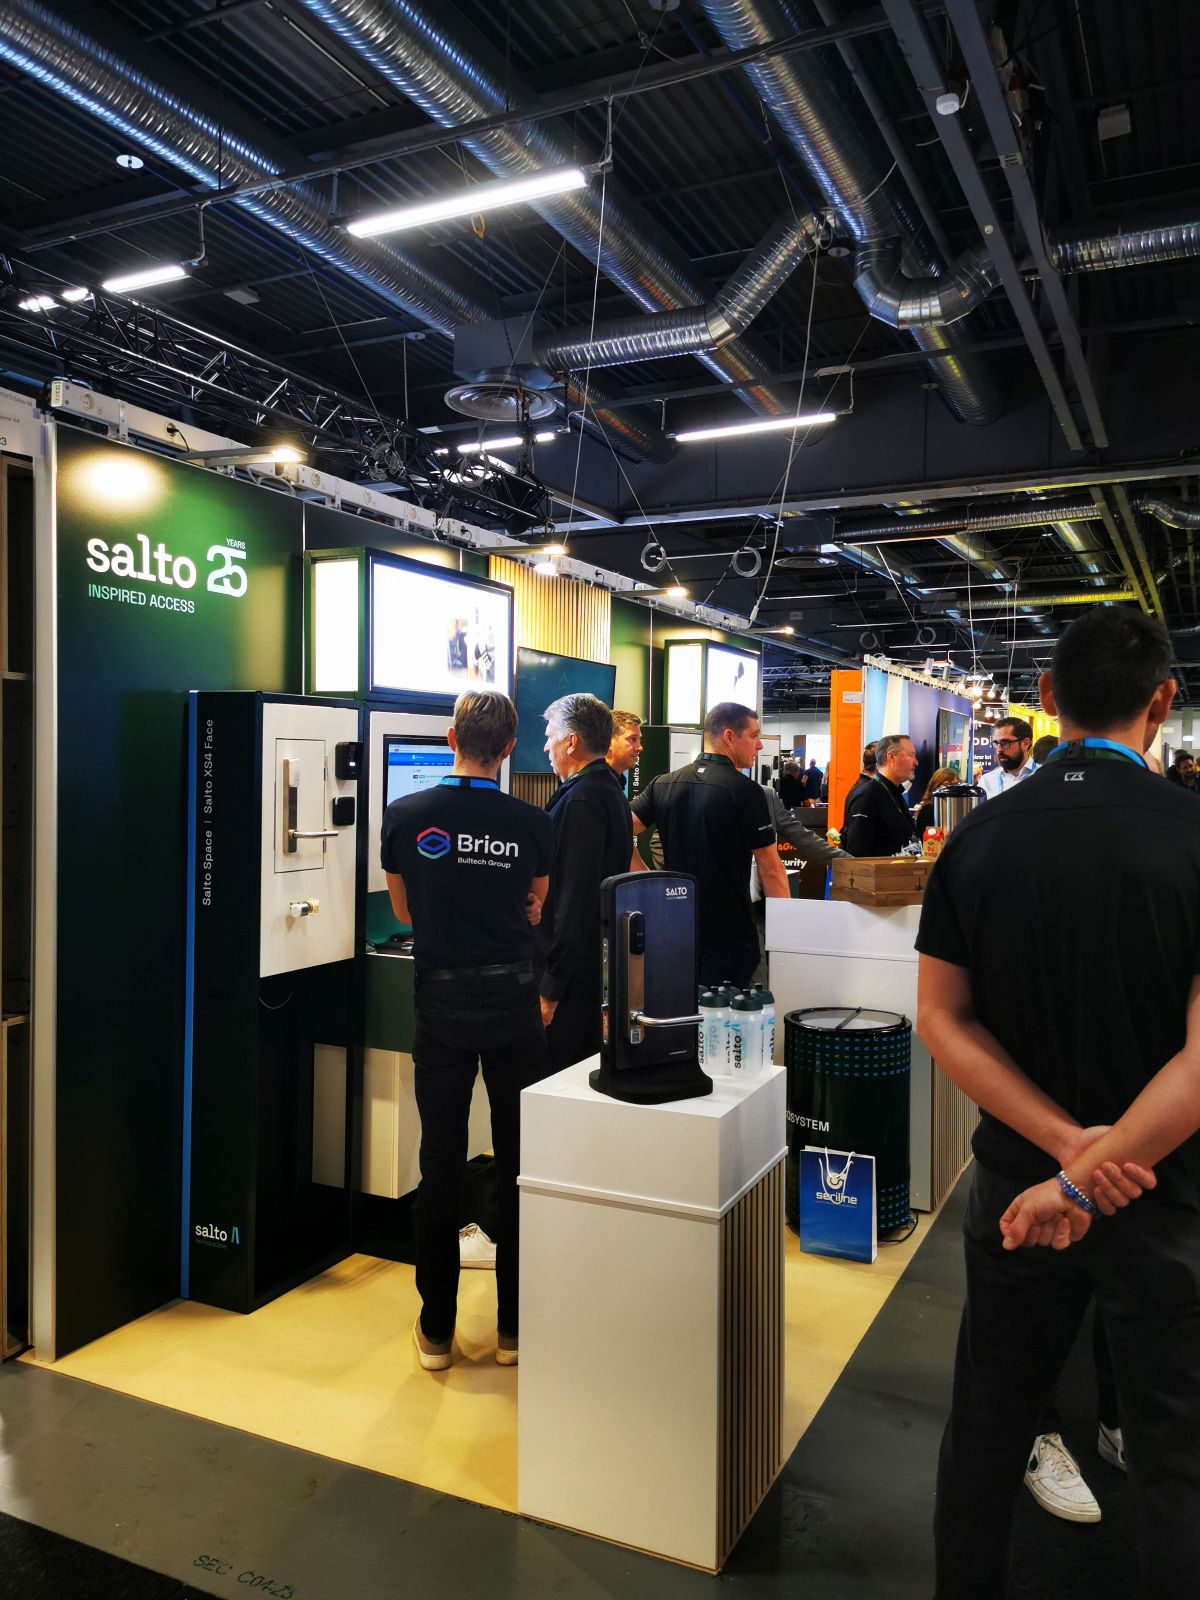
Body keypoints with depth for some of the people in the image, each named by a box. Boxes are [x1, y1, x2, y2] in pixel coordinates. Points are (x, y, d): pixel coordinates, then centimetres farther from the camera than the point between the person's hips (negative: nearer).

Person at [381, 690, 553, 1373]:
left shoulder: (405, 816, -6)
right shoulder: (534, 824, -7)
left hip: (442, 1000, 0)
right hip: (514, 998, 0)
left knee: (441, 1164, 9)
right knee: (519, 1163, 11)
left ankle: (437, 1331, 20)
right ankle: (514, 1328, 22)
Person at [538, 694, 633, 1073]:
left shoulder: (580, 800, -18)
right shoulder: (610, 791, 14)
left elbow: (573, 899, -22)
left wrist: (551, 988, -19)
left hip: (573, 974, -10)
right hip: (600, 967, 10)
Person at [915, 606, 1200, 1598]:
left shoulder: (979, 838, -6)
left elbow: (942, 1018, -6)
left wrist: (1065, 1141, -10)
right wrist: (1089, 1175, -18)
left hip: (1016, 1178, 3)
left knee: (988, 1419, 20)